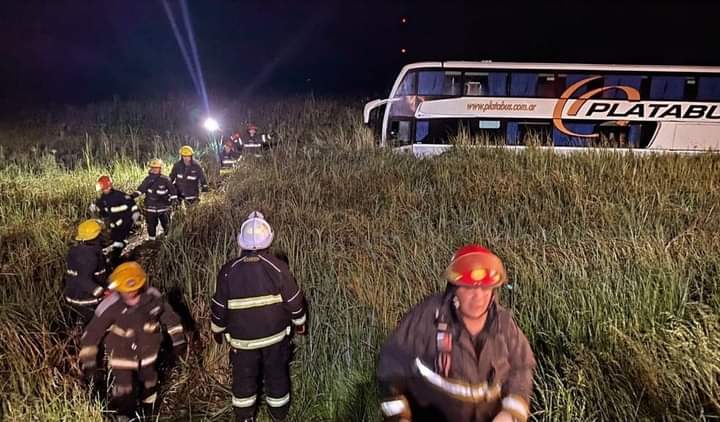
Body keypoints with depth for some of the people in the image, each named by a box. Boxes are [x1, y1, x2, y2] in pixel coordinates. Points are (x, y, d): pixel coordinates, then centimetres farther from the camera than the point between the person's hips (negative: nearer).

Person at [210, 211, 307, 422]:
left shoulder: (228, 271, -17)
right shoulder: (278, 268, -19)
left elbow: (219, 307, -6)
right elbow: (294, 300, -9)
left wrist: (217, 330, 12)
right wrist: (300, 322, 9)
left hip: (242, 339, 0)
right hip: (275, 336, 0)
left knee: (244, 378, 22)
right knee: (277, 375, 20)